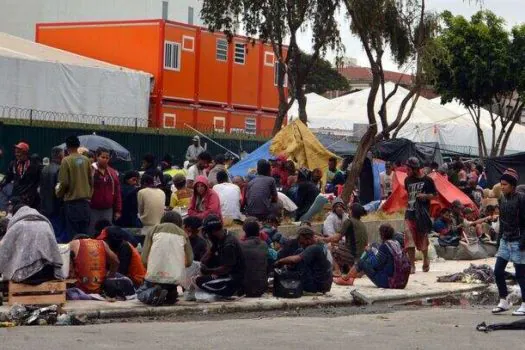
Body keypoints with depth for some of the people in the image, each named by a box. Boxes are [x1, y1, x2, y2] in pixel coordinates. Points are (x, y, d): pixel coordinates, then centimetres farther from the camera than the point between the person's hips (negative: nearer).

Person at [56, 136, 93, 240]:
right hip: (85, 201, 4)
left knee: (73, 233, 1)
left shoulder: (66, 161, -10)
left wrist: (59, 194, 8)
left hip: (72, 201, -4)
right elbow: (91, 180, 7)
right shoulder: (86, 160, 3)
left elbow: (64, 183, -11)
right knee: (84, 233, 10)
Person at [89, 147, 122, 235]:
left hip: (108, 210, 4)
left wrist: (118, 210, 8)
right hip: (93, 210, -4)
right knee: (92, 234, 0)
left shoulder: (113, 173, 9)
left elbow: (117, 192, 11)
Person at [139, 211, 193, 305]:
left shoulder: (154, 229, 12)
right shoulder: (182, 233, 15)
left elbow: (144, 259, 4)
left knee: (141, 293, 26)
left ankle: (153, 293, -7)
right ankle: (171, 294, -3)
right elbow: (189, 261, 9)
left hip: (155, 275, -2)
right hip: (175, 277, 2)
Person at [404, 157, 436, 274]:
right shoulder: (408, 180, 9)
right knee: (410, 239, -9)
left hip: (422, 213, -3)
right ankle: (412, 265, -7)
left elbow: (434, 195, -1)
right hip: (410, 213, 3)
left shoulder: (427, 180, -5)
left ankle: (426, 260, 35)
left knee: (423, 238, 10)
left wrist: (425, 196, -17)